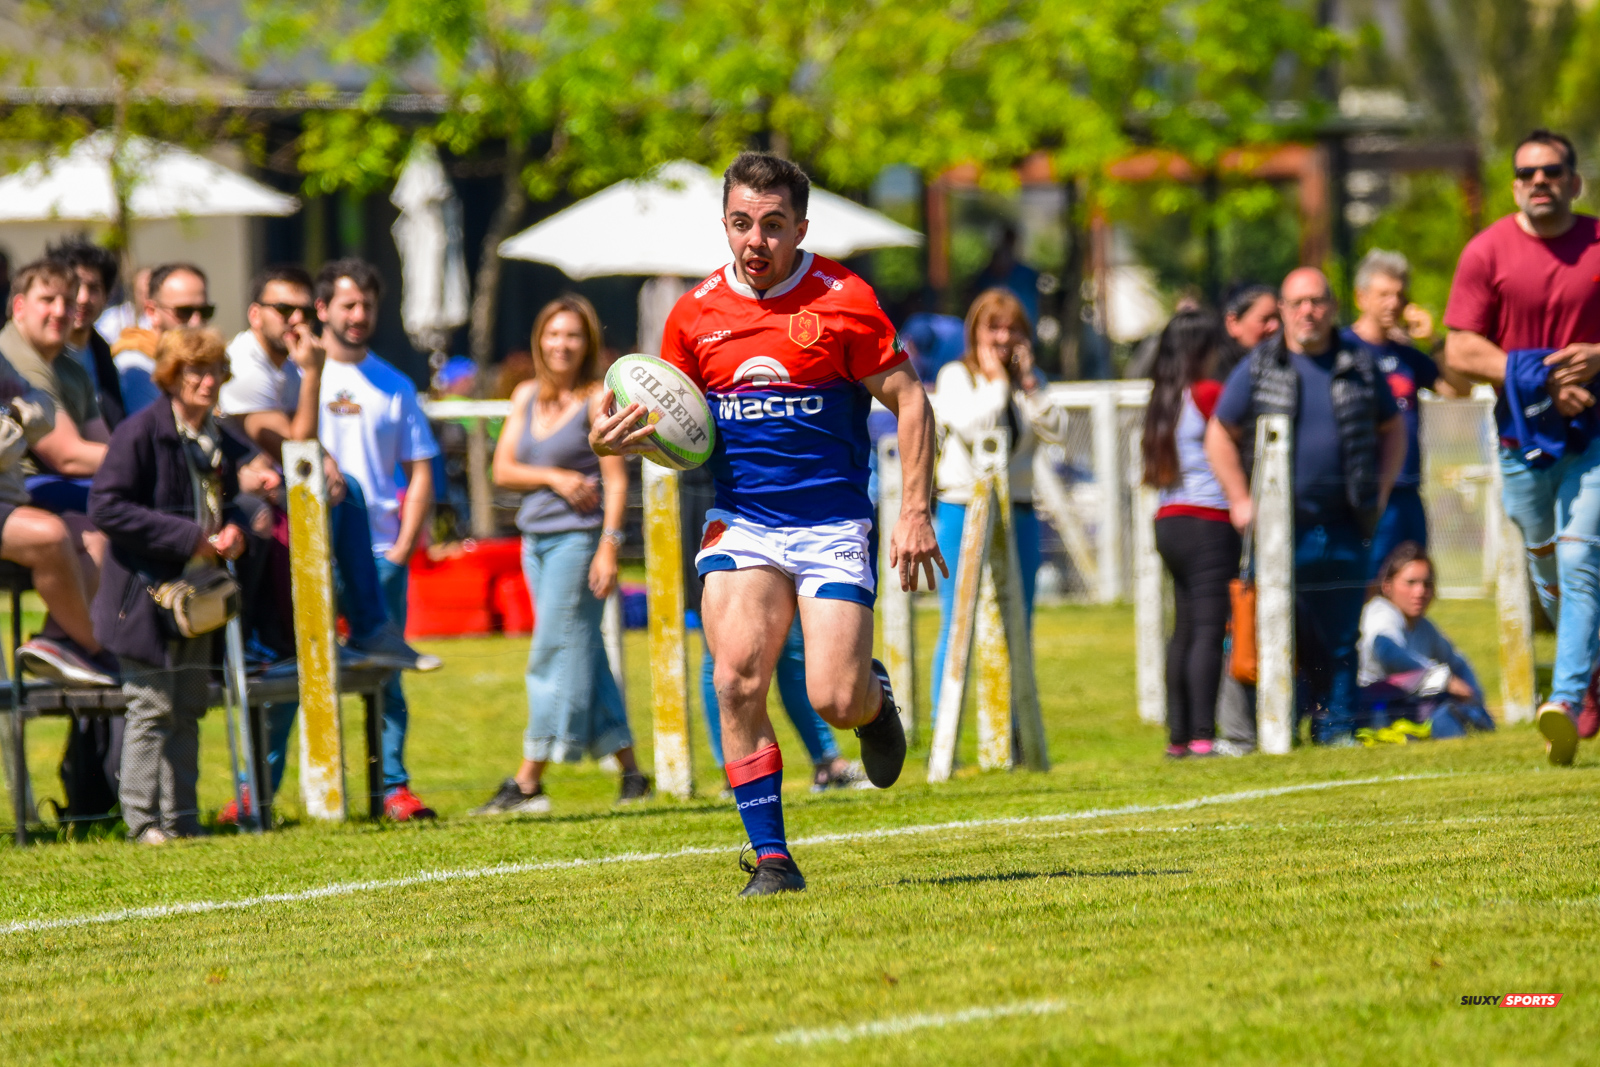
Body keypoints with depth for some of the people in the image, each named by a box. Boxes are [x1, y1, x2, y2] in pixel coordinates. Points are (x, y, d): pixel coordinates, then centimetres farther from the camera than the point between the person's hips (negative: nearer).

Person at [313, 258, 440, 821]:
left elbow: (420, 471, 11)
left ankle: (393, 786, 3)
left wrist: (404, 544, 0)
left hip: (380, 550, 2)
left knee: (384, 674, 0)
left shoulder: (394, 385, 13)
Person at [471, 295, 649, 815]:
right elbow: (503, 469, 8)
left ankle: (528, 783, -9)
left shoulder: (599, 399, -5)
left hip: (579, 537, -7)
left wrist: (609, 546, -17)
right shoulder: (526, 396, 12)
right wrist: (554, 478, -9)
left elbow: (616, 480, -9)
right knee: (583, 655, 9)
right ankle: (630, 772, 15)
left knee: (554, 654, -8)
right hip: (536, 537, 7)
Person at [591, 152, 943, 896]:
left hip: (833, 526, -2)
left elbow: (908, 401, -1)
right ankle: (771, 857, -8)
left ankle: (875, 696, 28)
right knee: (738, 680, -17)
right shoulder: (695, 314, 5)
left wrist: (916, 512, -9)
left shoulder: (843, 301, -5)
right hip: (740, 522, 3)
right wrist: (622, 439, -8)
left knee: (835, 700, -12)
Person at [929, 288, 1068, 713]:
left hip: (1018, 513, 4)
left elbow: (1057, 432, -3)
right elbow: (972, 426, -18)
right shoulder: (956, 376, -1)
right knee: (956, 627, -5)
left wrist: (1028, 383, -7)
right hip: (962, 512, -4)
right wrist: (997, 381, -9)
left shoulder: (1030, 381, 11)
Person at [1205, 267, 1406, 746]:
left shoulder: (1358, 366, 8)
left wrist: (1381, 488, 9)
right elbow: (1220, 436, 9)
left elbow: (1392, 427, 21)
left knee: (1340, 635, 3)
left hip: (1343, 527, 2)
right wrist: (1239, 499, 0)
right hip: (1278, 525, -2)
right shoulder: (1258, 368, 4)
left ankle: (1335, 725, 11)